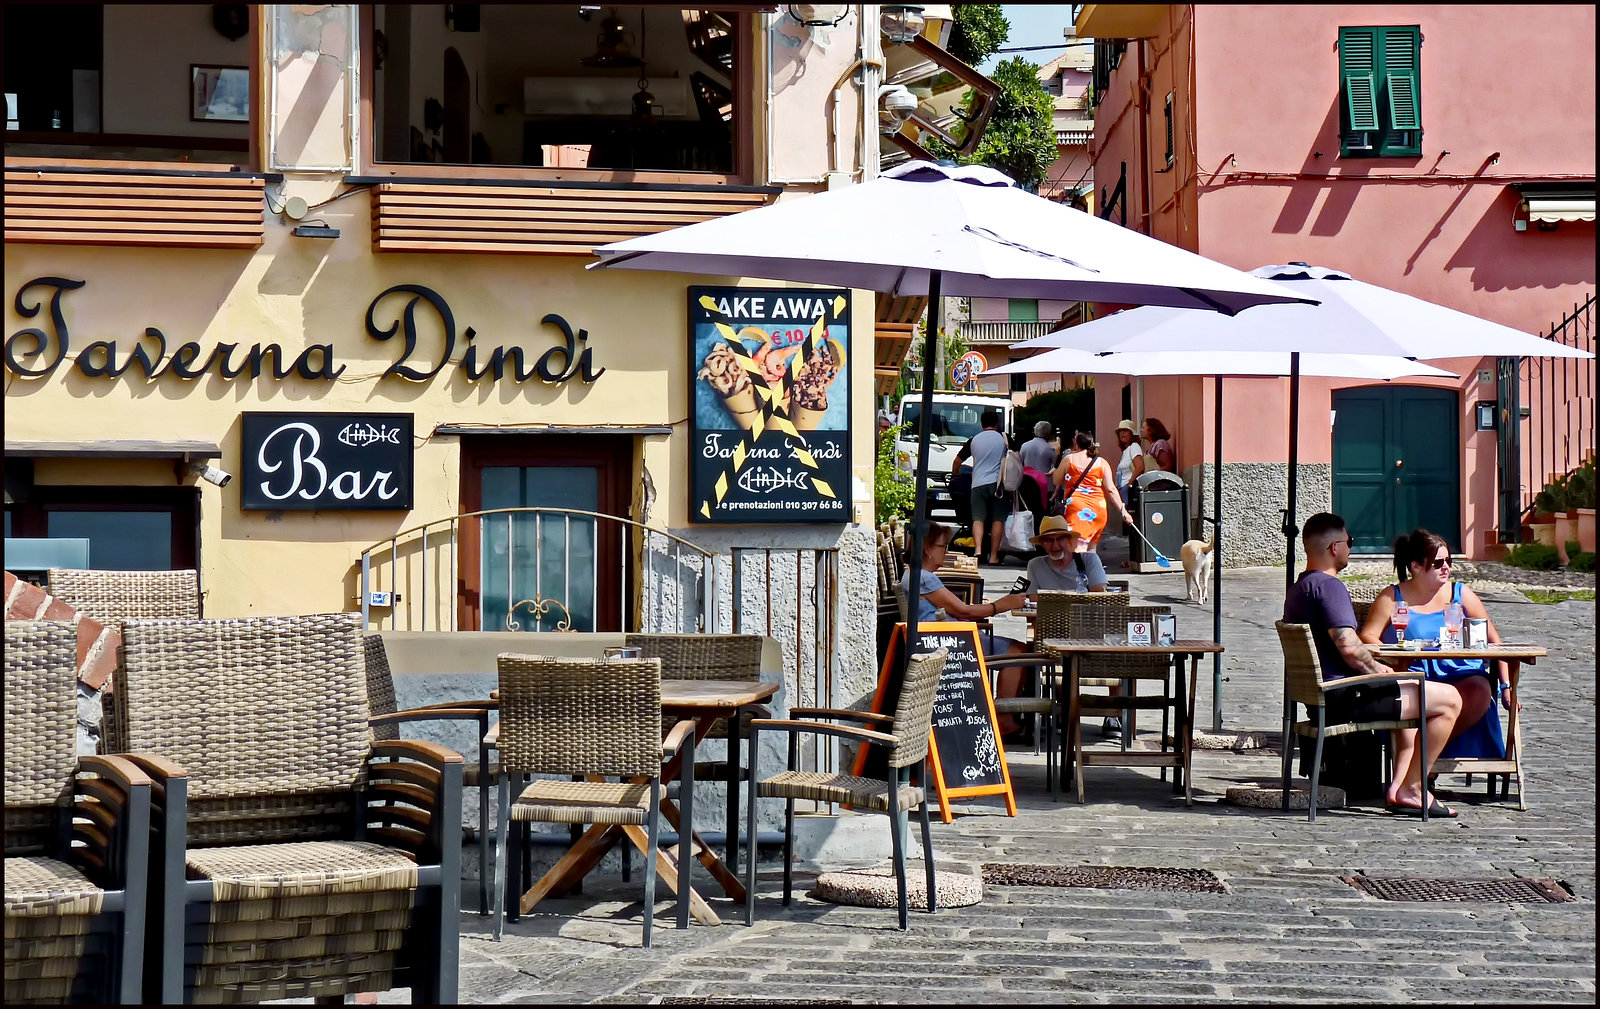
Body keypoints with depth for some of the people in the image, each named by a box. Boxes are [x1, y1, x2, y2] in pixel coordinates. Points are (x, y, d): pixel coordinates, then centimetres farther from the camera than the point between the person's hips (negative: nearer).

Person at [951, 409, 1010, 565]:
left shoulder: (974, 440, 8)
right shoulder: (1004, 439, 5)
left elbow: (957, 461, 13)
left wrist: (954, 476, 31)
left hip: (978, 484, 1)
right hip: (998, 483, -1)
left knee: (978, 518, 1)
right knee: (998, 520, 4)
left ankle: (977, 548, -20)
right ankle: (993, 555, 1)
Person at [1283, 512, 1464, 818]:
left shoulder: (1299, 587, 16)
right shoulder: (1329, 586, -17)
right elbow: (1348, 647, -26)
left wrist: (1373, 666, 16)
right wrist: (1377, 669, -8)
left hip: (1321, 695, 11)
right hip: (1344, 698, -11)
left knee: (1416, 695, 32)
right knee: (1449, 699, -8)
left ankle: (1398, 787, 18)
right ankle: (1410, 791, -2)